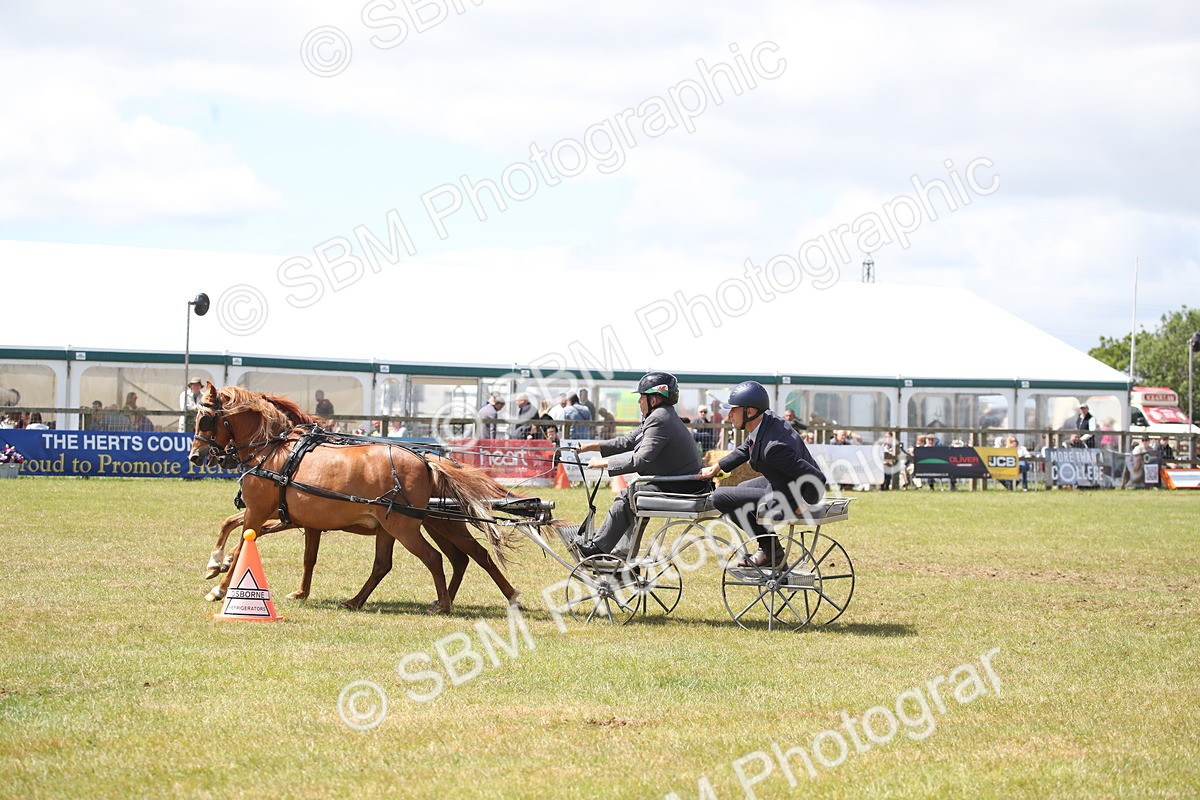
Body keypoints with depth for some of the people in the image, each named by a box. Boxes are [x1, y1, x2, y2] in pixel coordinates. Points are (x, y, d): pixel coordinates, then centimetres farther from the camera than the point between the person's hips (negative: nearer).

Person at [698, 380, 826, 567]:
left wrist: (802, 506, -19)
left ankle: (770, 548, 2)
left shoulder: (774, 447, -35)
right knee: (742, 488, 34)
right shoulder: (767, 419, -5)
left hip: (789, 498, -10)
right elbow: (745, 450, 18)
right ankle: (769, 547, 28)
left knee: (720, 497, -7)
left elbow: (816, 479, -33)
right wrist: (717, 467, 17)